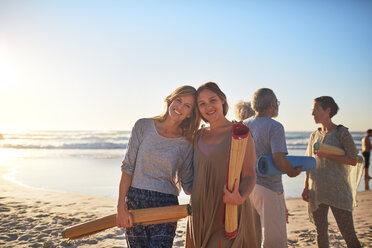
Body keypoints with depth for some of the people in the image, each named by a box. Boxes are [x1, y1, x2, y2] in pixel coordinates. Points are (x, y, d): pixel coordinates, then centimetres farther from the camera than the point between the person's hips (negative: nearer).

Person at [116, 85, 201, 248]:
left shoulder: (186, 144, 0)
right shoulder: (143, 126, -1)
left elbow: (188, 185, 5)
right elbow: (127, 167, -2)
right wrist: (121, 206, -6)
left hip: (166, 207, 0)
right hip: (135, 201, 0)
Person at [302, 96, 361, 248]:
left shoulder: (342, 133, -3)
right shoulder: (314, 135, 11)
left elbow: (353, 161, -6)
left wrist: (328, 155, -16)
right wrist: (306, 187, 9)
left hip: (337, 189, -4)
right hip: (316, 190, 5)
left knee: (348, 233, -2)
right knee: (320, 232, 11)